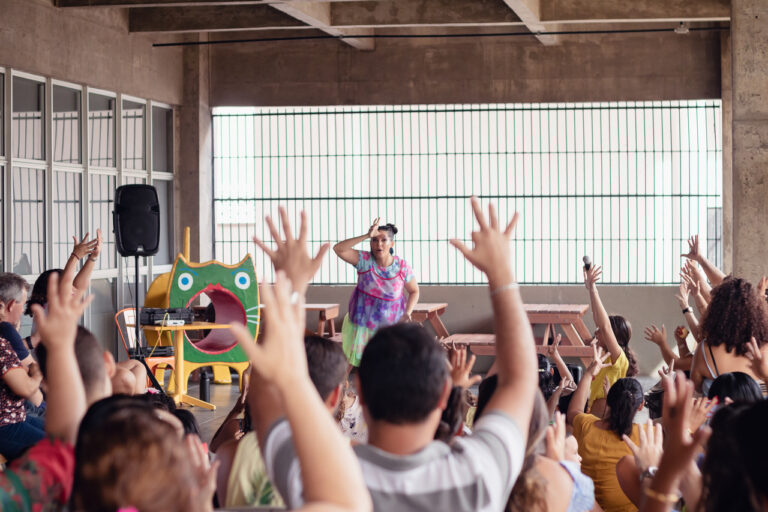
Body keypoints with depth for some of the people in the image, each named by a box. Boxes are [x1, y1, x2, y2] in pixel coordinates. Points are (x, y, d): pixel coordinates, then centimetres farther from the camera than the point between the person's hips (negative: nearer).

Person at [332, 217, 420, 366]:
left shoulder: (402, 266, -7)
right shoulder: (365, 260, -10)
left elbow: (414, 291, 7)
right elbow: (339, 249, -24)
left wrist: (407, 313, -10)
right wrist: (366, 236, -30)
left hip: (391, 325, 0)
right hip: (363, 324, 0)